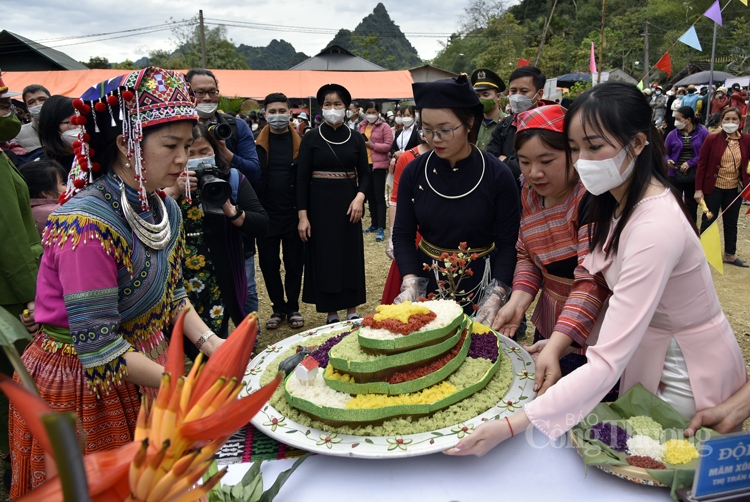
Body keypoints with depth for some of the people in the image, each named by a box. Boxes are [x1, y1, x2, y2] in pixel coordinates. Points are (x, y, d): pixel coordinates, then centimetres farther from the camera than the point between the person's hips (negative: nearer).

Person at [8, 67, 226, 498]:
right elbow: (99, 349, -27)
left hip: (144, 369, 7)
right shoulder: (87, 225, -28)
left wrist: (208, 341, -7)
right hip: (81, 385, -6)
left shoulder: (164, 210, -4)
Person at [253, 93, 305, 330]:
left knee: (294, 262, 9)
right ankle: (278, 307, 25)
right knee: (269, 263, 10)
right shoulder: (258, 144, 0)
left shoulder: (300, 143, 0)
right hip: (266, 214, 1)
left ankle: (293, 307, 23)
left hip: (293, 213, -1)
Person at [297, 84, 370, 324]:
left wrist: (360, 196, -15)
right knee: (324, 256, 2)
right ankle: (332, 314, 15)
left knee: (351, 254, 7)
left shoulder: (356, 138, 4)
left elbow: (365, 174, 5)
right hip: (320, 203, -2)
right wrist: (302, 215, -11)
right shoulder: (311, 138, -2)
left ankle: (352, 311, 19)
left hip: (348, 202, 2)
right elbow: (302, 178, -4)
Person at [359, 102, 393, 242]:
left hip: (378, 165, -6)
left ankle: (381, 228, -4)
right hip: (365, 165, 6)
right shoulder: (362, 126, 12)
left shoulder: (384, 126, -5)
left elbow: (388, 146, -13)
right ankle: (374, 224, 23)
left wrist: (372, 145, -18)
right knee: (370, 196, 12)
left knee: (379, 197, -5)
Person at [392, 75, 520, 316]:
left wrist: (495, 297, -23)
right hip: (427, 283, 2)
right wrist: (410, 284, -17)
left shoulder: (498, 175, -12)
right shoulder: (414, 172, -5)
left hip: (480, 285, -2)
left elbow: (508, 243, -11)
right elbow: (403, 234, -3)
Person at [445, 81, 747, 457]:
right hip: (648, 361, 7)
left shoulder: (655, 228, -34)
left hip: (687, 380, -7)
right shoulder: (621, 202, -3)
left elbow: (608, 364, -38)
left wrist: (510, 426, -42)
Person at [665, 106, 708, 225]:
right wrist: (668, 161, -13)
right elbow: (665, 153, 7)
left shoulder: (703, 133, -5)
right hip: (675, 175, 0)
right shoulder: (672, 134, -1)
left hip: (694, 177, 0)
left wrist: (690, 163, -16)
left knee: (692, 206, 13)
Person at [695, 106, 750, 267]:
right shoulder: (712, 139, -11)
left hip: (735, 189, 4)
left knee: (731, 223, 14)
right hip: (713, 188, -3)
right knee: (708, 221, 7)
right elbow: (701, 164, -9)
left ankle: (730, 254, 27)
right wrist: (698, 189, -10)